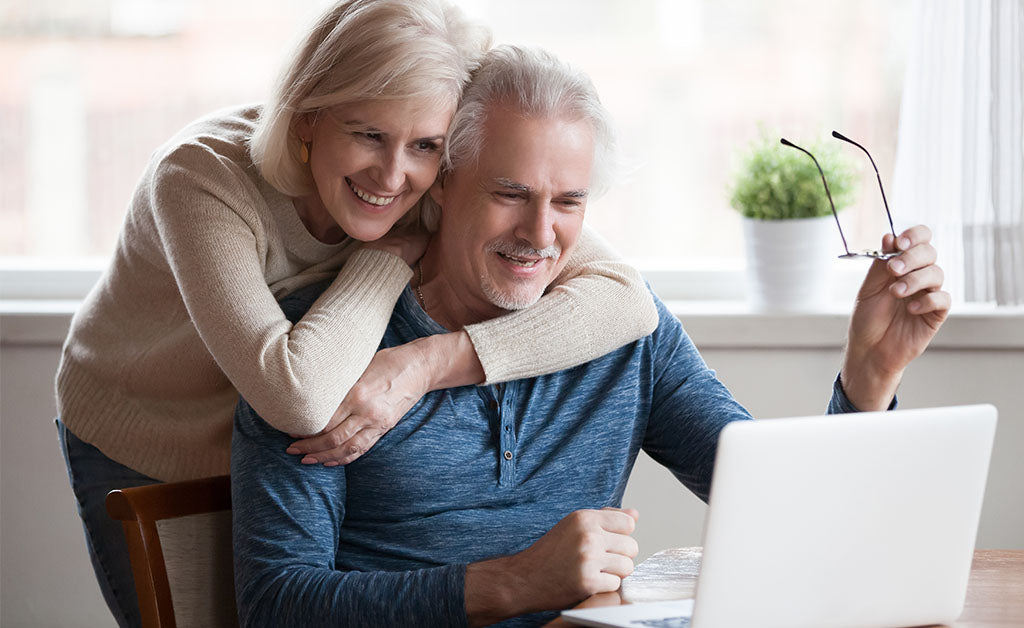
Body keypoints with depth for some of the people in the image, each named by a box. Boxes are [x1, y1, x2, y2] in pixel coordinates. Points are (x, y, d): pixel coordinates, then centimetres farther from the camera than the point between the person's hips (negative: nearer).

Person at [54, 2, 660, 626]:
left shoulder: (446, 190, -24)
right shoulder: (201, 177, -37)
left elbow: (627, 298, -34)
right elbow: (298, 398, -49)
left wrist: (428, 363, -44)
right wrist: (394, 252, -34)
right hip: (140, 454, -3)